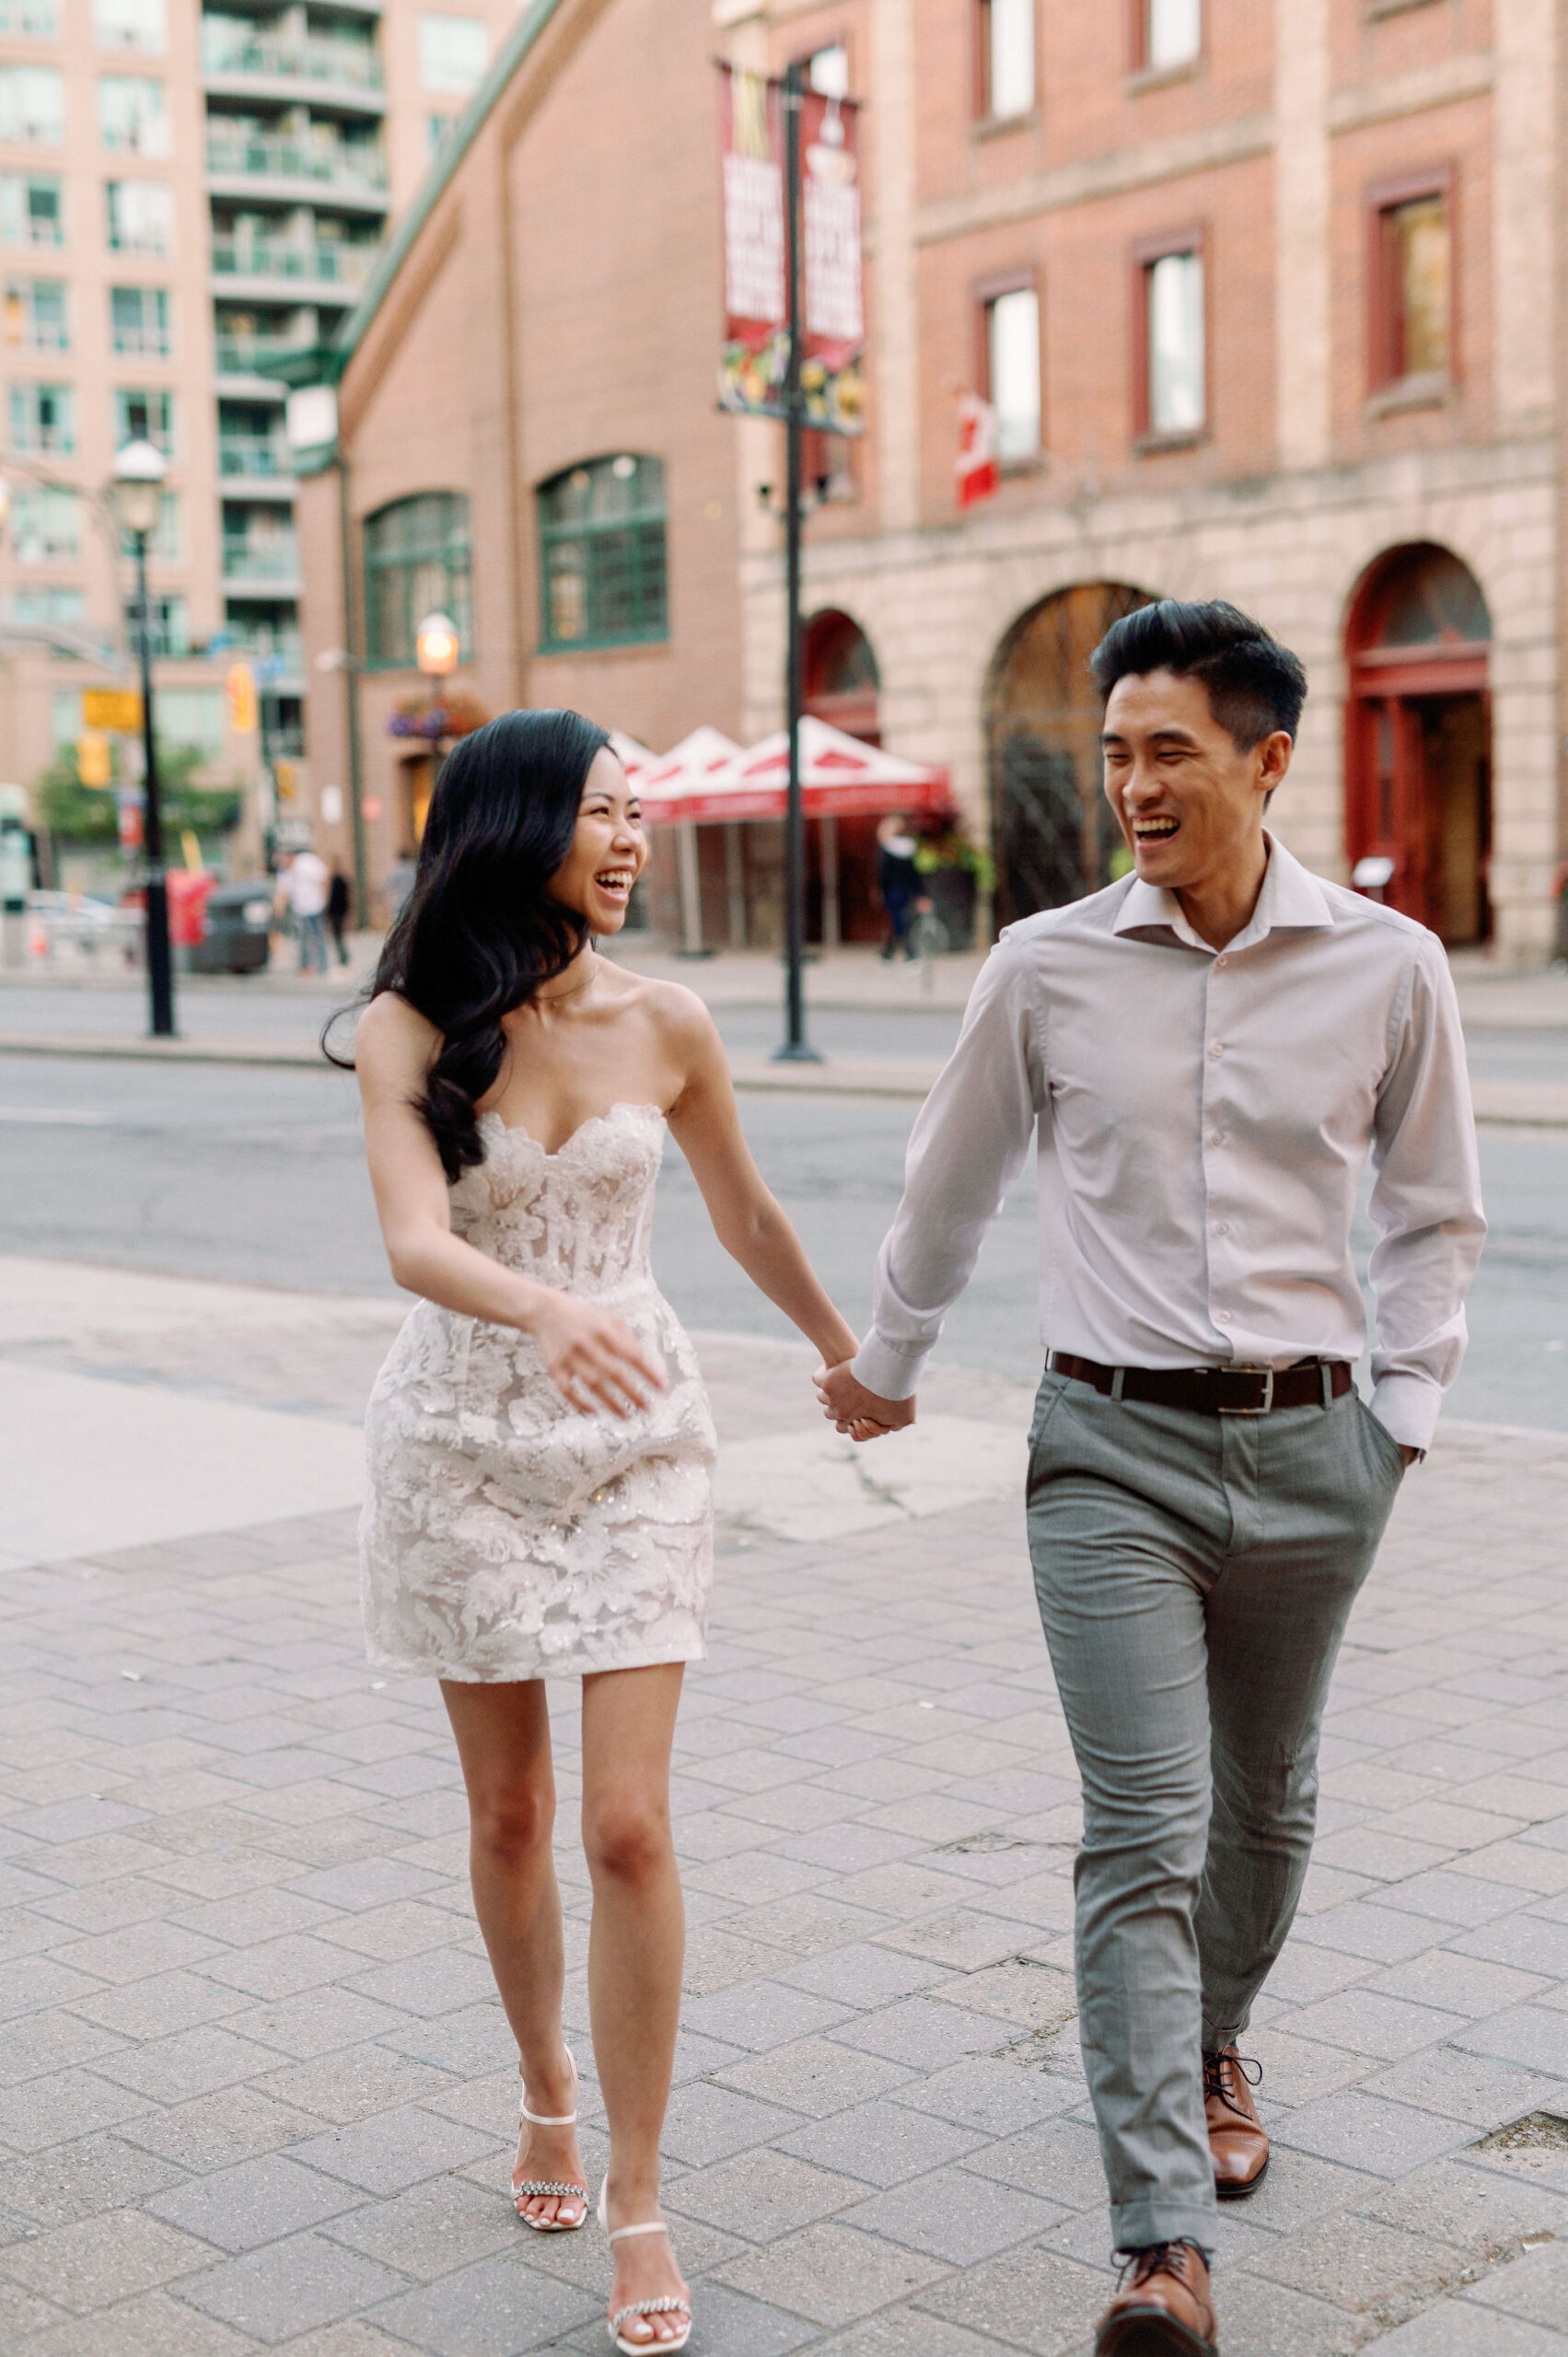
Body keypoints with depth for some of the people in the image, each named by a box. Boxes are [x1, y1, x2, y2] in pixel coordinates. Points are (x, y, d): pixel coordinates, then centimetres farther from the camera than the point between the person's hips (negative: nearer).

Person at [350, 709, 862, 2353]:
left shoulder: (664, 1025, -3)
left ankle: (635, 2201, 7)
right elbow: (416, 1243, -25)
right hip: (465, 1439, 0)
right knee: (509, 1815, 13)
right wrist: (549, 1312, -45)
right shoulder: (407, 1032, -9)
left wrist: (848, 1351, 26)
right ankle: (547, 2091, 38)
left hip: (633, 1438, 1)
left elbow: (746, 1217, 14)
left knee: (629, 1828, -6)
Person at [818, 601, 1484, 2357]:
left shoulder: (1387, 967, -1)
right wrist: (886, 1363, 22)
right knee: (1143, 1830, -10)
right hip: (1112, 1447, -2)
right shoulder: (1048, 968, -2)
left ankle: (1208, 2044, 46)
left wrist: (1408, 1409, 5)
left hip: (1308, 1449, 2)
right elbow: (949, 1187, 13)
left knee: (1263, 1802, 18)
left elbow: (1432, 1212, 12)